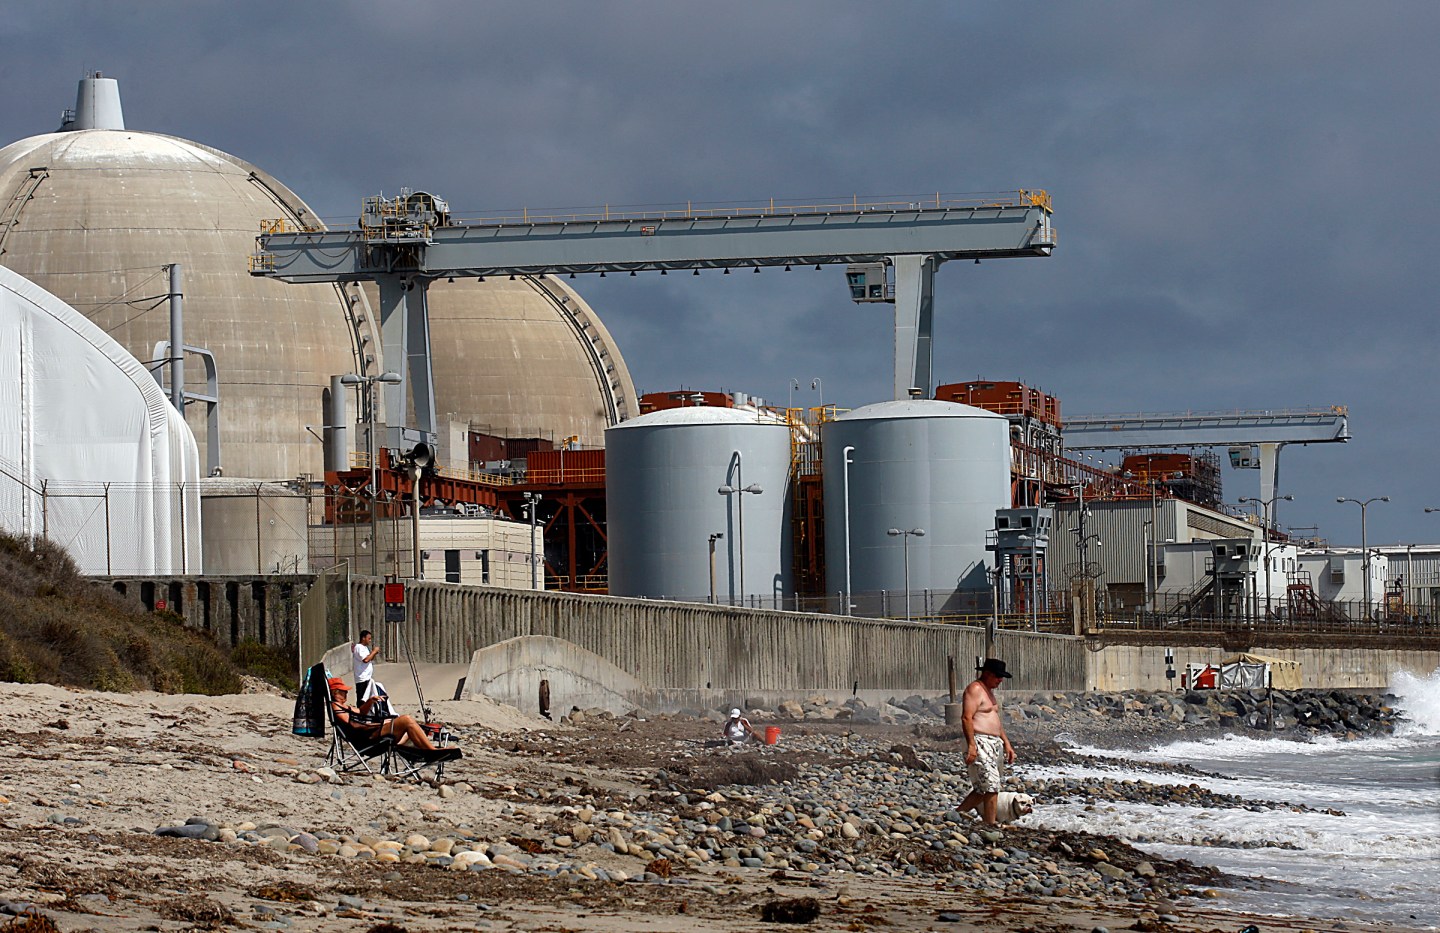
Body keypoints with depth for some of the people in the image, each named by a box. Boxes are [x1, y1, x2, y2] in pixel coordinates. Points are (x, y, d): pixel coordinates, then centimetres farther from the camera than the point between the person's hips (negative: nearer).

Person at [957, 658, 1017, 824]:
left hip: (995, 743, 10)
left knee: (983, 789, 10)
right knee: (992, 786, -14)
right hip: (980, 742, -10)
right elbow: (966, 717, -18)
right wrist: (971, 745, -25)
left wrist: (1006, 744, 24)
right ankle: (991, 825, -12)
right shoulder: (975, 689, -9)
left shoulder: (989, 692, 23)